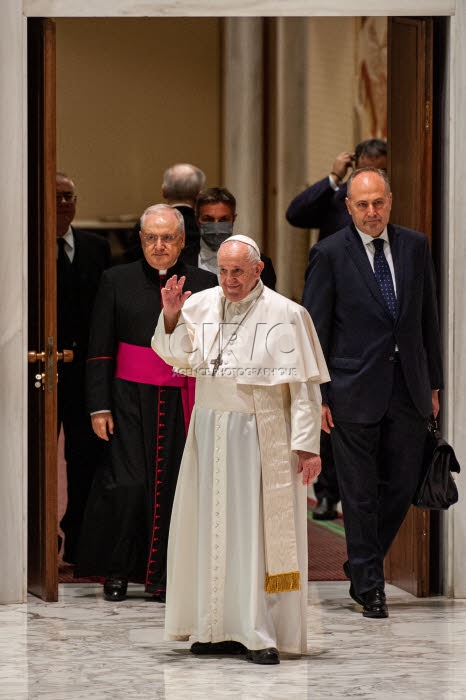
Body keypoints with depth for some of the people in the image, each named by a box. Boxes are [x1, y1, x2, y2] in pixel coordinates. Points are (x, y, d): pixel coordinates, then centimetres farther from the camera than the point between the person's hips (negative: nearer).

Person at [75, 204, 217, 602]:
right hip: (130, 399, -1)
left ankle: (160, 576, 12)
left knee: (172, 486, 0)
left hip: (182, 402, 1)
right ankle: (116, 571, 8)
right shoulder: (117, 282, 5)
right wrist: (99, 406, -3)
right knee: (128, 483, -9)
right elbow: (99, 350, 4)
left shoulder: (204, 285, 5)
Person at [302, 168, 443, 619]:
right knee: (361, 493, 1)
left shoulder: (414, 247, 7)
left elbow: (428, 317, 12)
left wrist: (433, 383, 10)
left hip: (408, 389, 4)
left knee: (401, 485, 6)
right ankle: (369, 586, 10)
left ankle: (361, 566, 27)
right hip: (354, 391, -4)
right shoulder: (330, 254, -4)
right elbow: (314, 328, -3)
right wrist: (317, 395, -7)